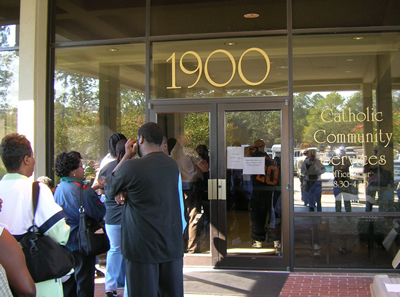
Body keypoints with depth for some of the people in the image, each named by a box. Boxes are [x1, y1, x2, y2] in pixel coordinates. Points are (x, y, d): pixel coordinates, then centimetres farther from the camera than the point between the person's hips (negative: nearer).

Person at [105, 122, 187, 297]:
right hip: (172, 245, 6)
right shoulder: (172, 165, 5)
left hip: (143, 247, -5)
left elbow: (109, 190, 3)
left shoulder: (131, 167, -15)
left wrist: (127, 156, 5)